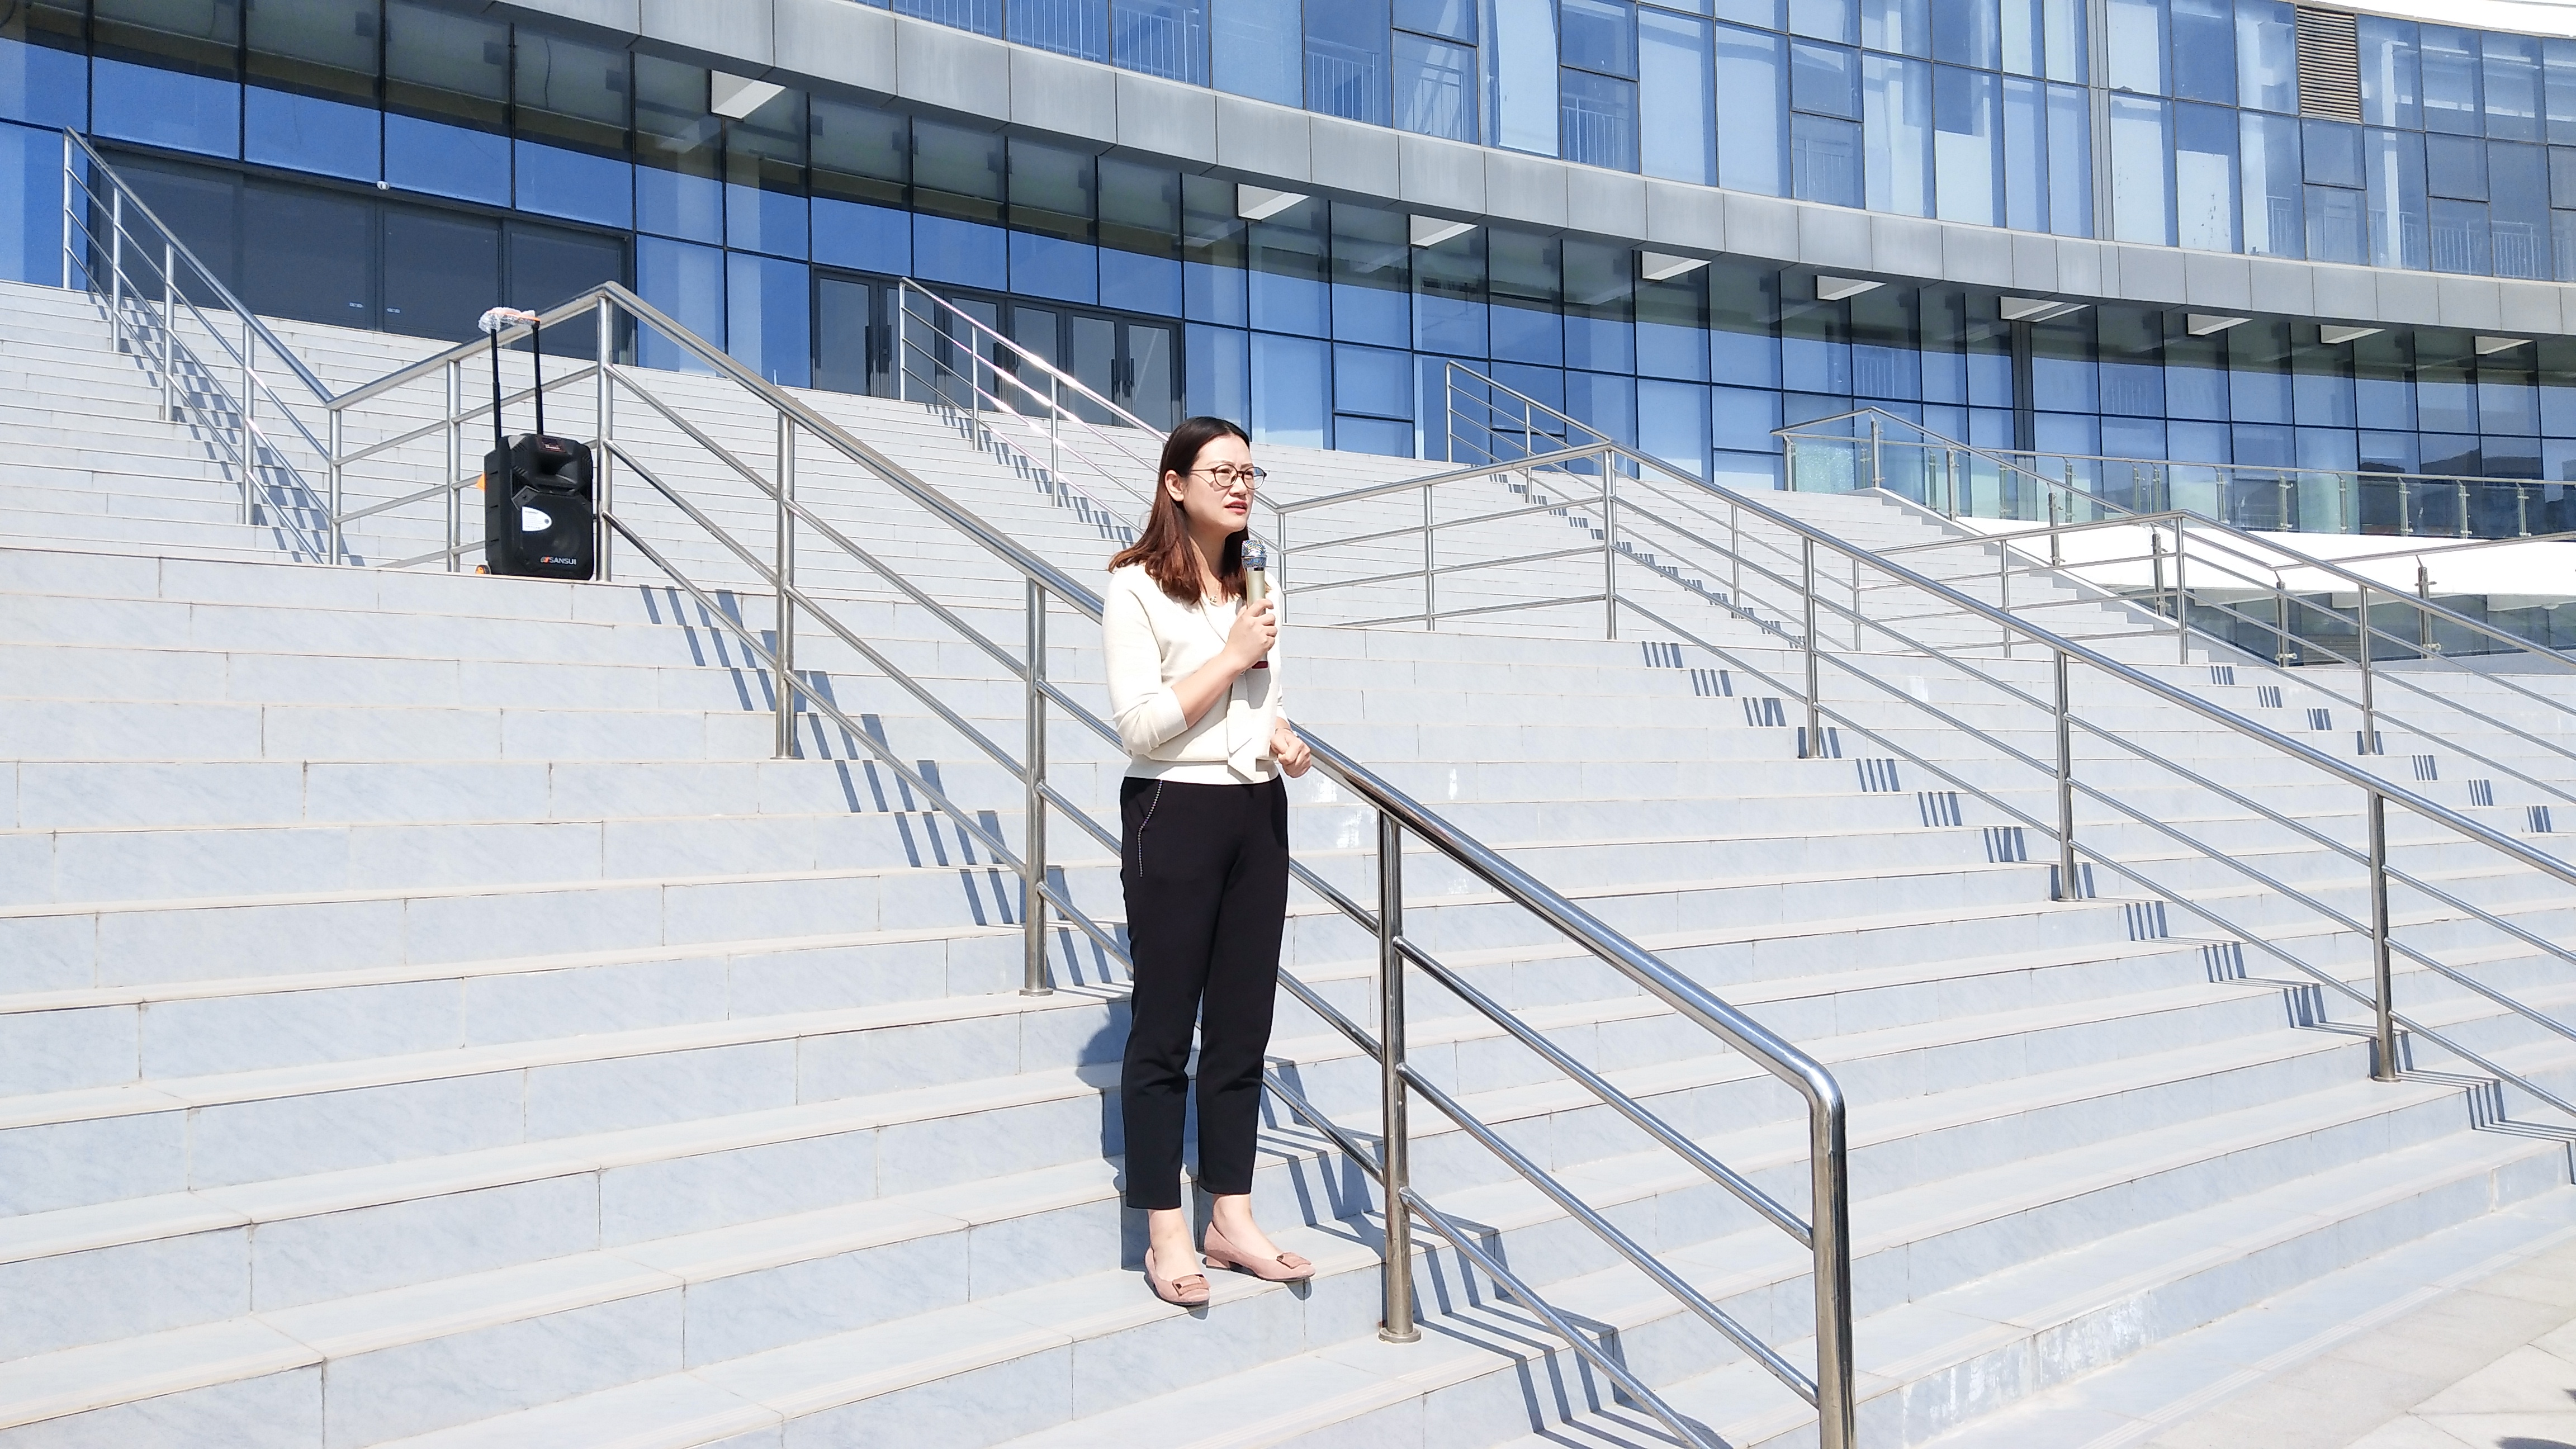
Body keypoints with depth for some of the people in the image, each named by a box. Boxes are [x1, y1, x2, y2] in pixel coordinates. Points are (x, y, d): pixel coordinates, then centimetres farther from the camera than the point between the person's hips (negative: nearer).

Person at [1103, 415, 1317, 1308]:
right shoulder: (1136, 589, -9)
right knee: (1165, 1028, 2)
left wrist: (1283, 741, 2)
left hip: (1258, 815, 7)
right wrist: (1234, 656, -15)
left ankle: (1232, 1219, 20)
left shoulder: (1254, 588, 13)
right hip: (1174, 814, -7)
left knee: (1243, 1025, 10)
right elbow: (1140, 726, -16)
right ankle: (1165, 1236, 11)